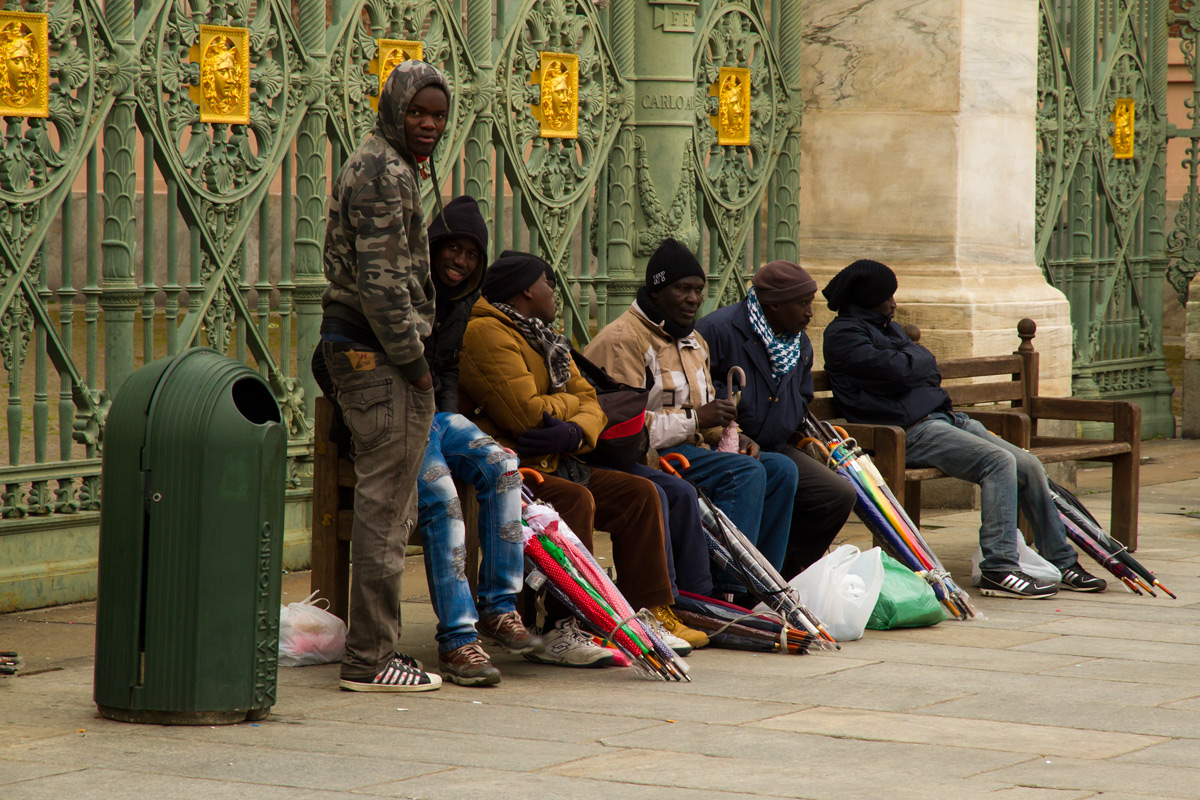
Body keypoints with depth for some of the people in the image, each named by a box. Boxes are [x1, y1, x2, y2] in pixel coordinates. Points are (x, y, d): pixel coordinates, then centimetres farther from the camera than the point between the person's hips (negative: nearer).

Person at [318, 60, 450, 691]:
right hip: (378, 355, -11)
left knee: (385, 505, 14)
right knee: (386, 507, -7)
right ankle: (370, 659, -4)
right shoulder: (386, 174, -15)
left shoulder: (373, 164, 19)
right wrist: (412, 359, -14)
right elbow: (382, 281, -21)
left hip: (352, 347, 11)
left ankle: (369, 649, 18)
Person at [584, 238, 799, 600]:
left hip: (692, 449, 9)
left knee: (781, 469, -4)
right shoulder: (623, 339, -11)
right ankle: (728, 589, -30)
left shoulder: (693, 340, 22)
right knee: (745, 472, -26)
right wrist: (695, 419, -21)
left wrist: (729, 436, 6)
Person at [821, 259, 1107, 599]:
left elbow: (929, 368, 21)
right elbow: (898, 371, -15)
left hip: (943, 417, 10)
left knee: (1028, 465, -2)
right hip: (912, 430, -10)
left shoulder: (887, 328, 27)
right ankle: (998, 569, -27)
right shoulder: (842, 335, -4)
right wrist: (914, 358, 5)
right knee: (998, 462, -27)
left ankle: (1063, 563, 6)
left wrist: (910, 361, 0)